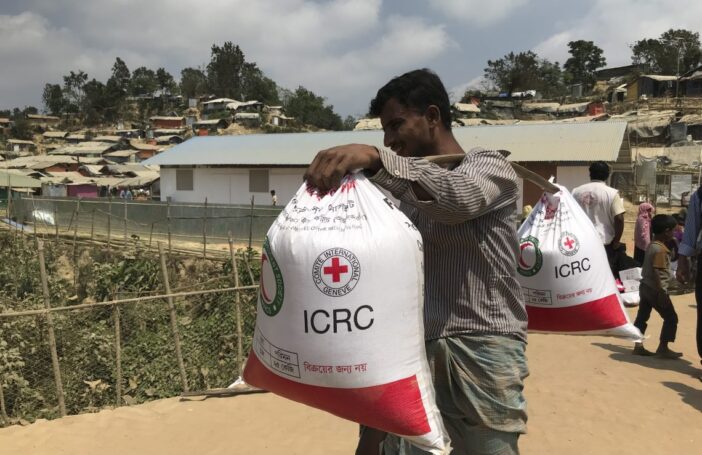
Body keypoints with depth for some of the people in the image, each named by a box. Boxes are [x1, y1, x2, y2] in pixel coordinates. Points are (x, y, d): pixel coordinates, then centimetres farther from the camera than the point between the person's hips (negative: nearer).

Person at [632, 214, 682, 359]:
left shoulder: (651, 245, 9)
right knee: (671, 318, 2)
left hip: (645, 286, 9)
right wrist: (661, 293, -22)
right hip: (655, 289, -9)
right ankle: (663, 348, 7)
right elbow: (656, 272, -23)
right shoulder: (660, 249, -18)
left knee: (642, 316, 10)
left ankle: (638, 346, 14)